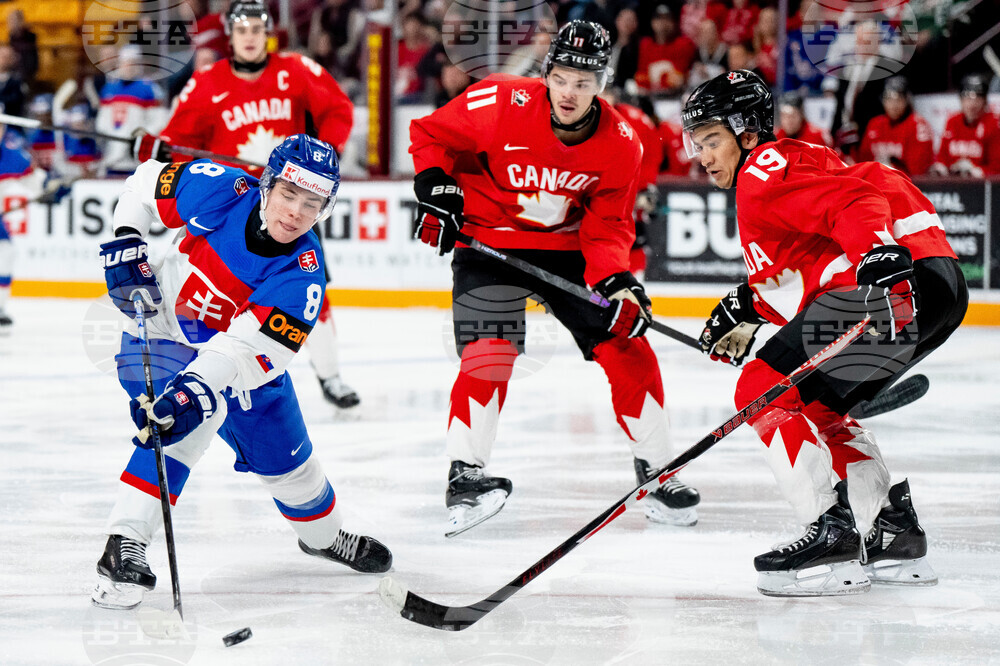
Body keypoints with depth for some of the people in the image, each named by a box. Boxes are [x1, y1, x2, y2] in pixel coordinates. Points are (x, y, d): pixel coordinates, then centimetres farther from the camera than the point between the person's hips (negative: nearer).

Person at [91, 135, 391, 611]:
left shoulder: (301, 274, -27)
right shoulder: (220, 191, -24)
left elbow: (246, 348, -38)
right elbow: (148, 182, -4)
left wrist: (201, 386, -53)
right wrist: (126, 240, -16)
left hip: (242, 359, 2)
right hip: (163, 335, -2)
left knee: (287, 461, 12)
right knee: (191, 417, -33)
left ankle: (324, 535, 47)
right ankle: (123, 546, -34)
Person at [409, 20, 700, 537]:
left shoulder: (620, 144, -13)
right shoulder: (500, 104, -22)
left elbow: (608, 225, -7)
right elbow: (430, 134, -6)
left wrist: (617, 281, -23)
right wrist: (435, 188, -19)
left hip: (568, 248, 3)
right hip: (490, 242, -3)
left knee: (628, 347, -3)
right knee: (488, 353, -20)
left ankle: (657, 470, 11)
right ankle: (465, 475, -11)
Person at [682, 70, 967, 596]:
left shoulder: (767, 170, -3)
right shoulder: (772, 176, 30)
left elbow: (850, 198, -21)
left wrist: (877, 248, -39)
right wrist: (748, 307, 24)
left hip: (900, 279, -11)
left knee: (765, 390, -7)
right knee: (817, 407, 24)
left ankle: (834, 536, -13)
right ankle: (894, 537, 22)